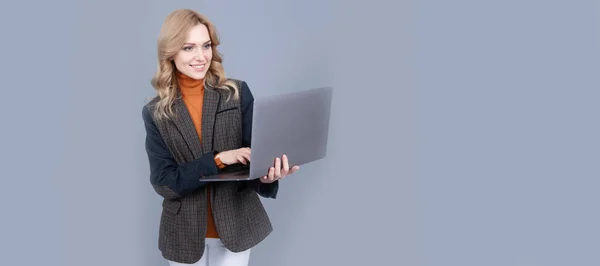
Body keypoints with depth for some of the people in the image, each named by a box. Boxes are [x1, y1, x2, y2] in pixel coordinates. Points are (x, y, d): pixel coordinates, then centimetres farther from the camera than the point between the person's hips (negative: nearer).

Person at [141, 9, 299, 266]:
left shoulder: (238, 93, -5)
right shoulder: (155, 112, -5)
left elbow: (254, 153, -6)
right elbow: (163, 182, -10)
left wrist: (267, 174, -29)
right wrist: (219, 159, -23)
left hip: (236, 224, 0)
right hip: (185, 232, 0)